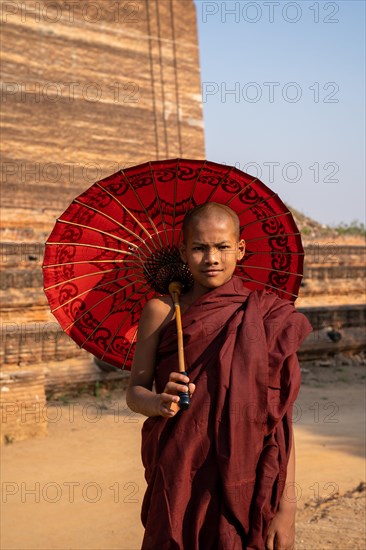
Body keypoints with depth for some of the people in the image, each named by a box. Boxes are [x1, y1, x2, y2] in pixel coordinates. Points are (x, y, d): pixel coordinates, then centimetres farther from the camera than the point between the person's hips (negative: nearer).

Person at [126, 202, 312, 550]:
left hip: (248, 490, 0)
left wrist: (286, 505, -8)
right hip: (179, 485, 1)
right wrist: (158, 402, -20)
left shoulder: (265, 318, -3)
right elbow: (135, 391, 3)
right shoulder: (161, 312, 0)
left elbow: (281, 417, -4)